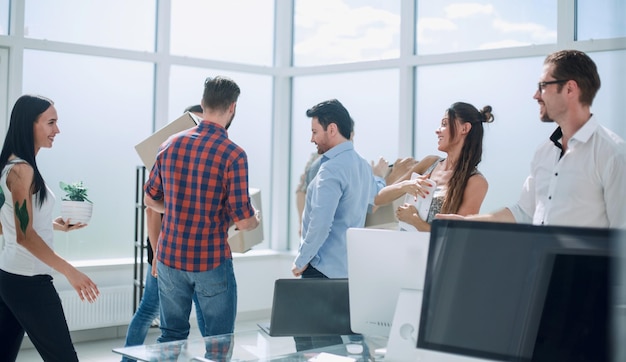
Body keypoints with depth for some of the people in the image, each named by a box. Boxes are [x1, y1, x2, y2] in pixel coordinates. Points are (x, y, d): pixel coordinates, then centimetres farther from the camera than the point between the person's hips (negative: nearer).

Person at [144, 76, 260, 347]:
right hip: (212, 262, -5)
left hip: (170, 257, 5)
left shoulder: (170, 145, 1)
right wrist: (255, 220, 8)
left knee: (171, 336, 17)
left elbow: (150, 199, 12)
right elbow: (242, 221, -14)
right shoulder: (233, 155, -15)